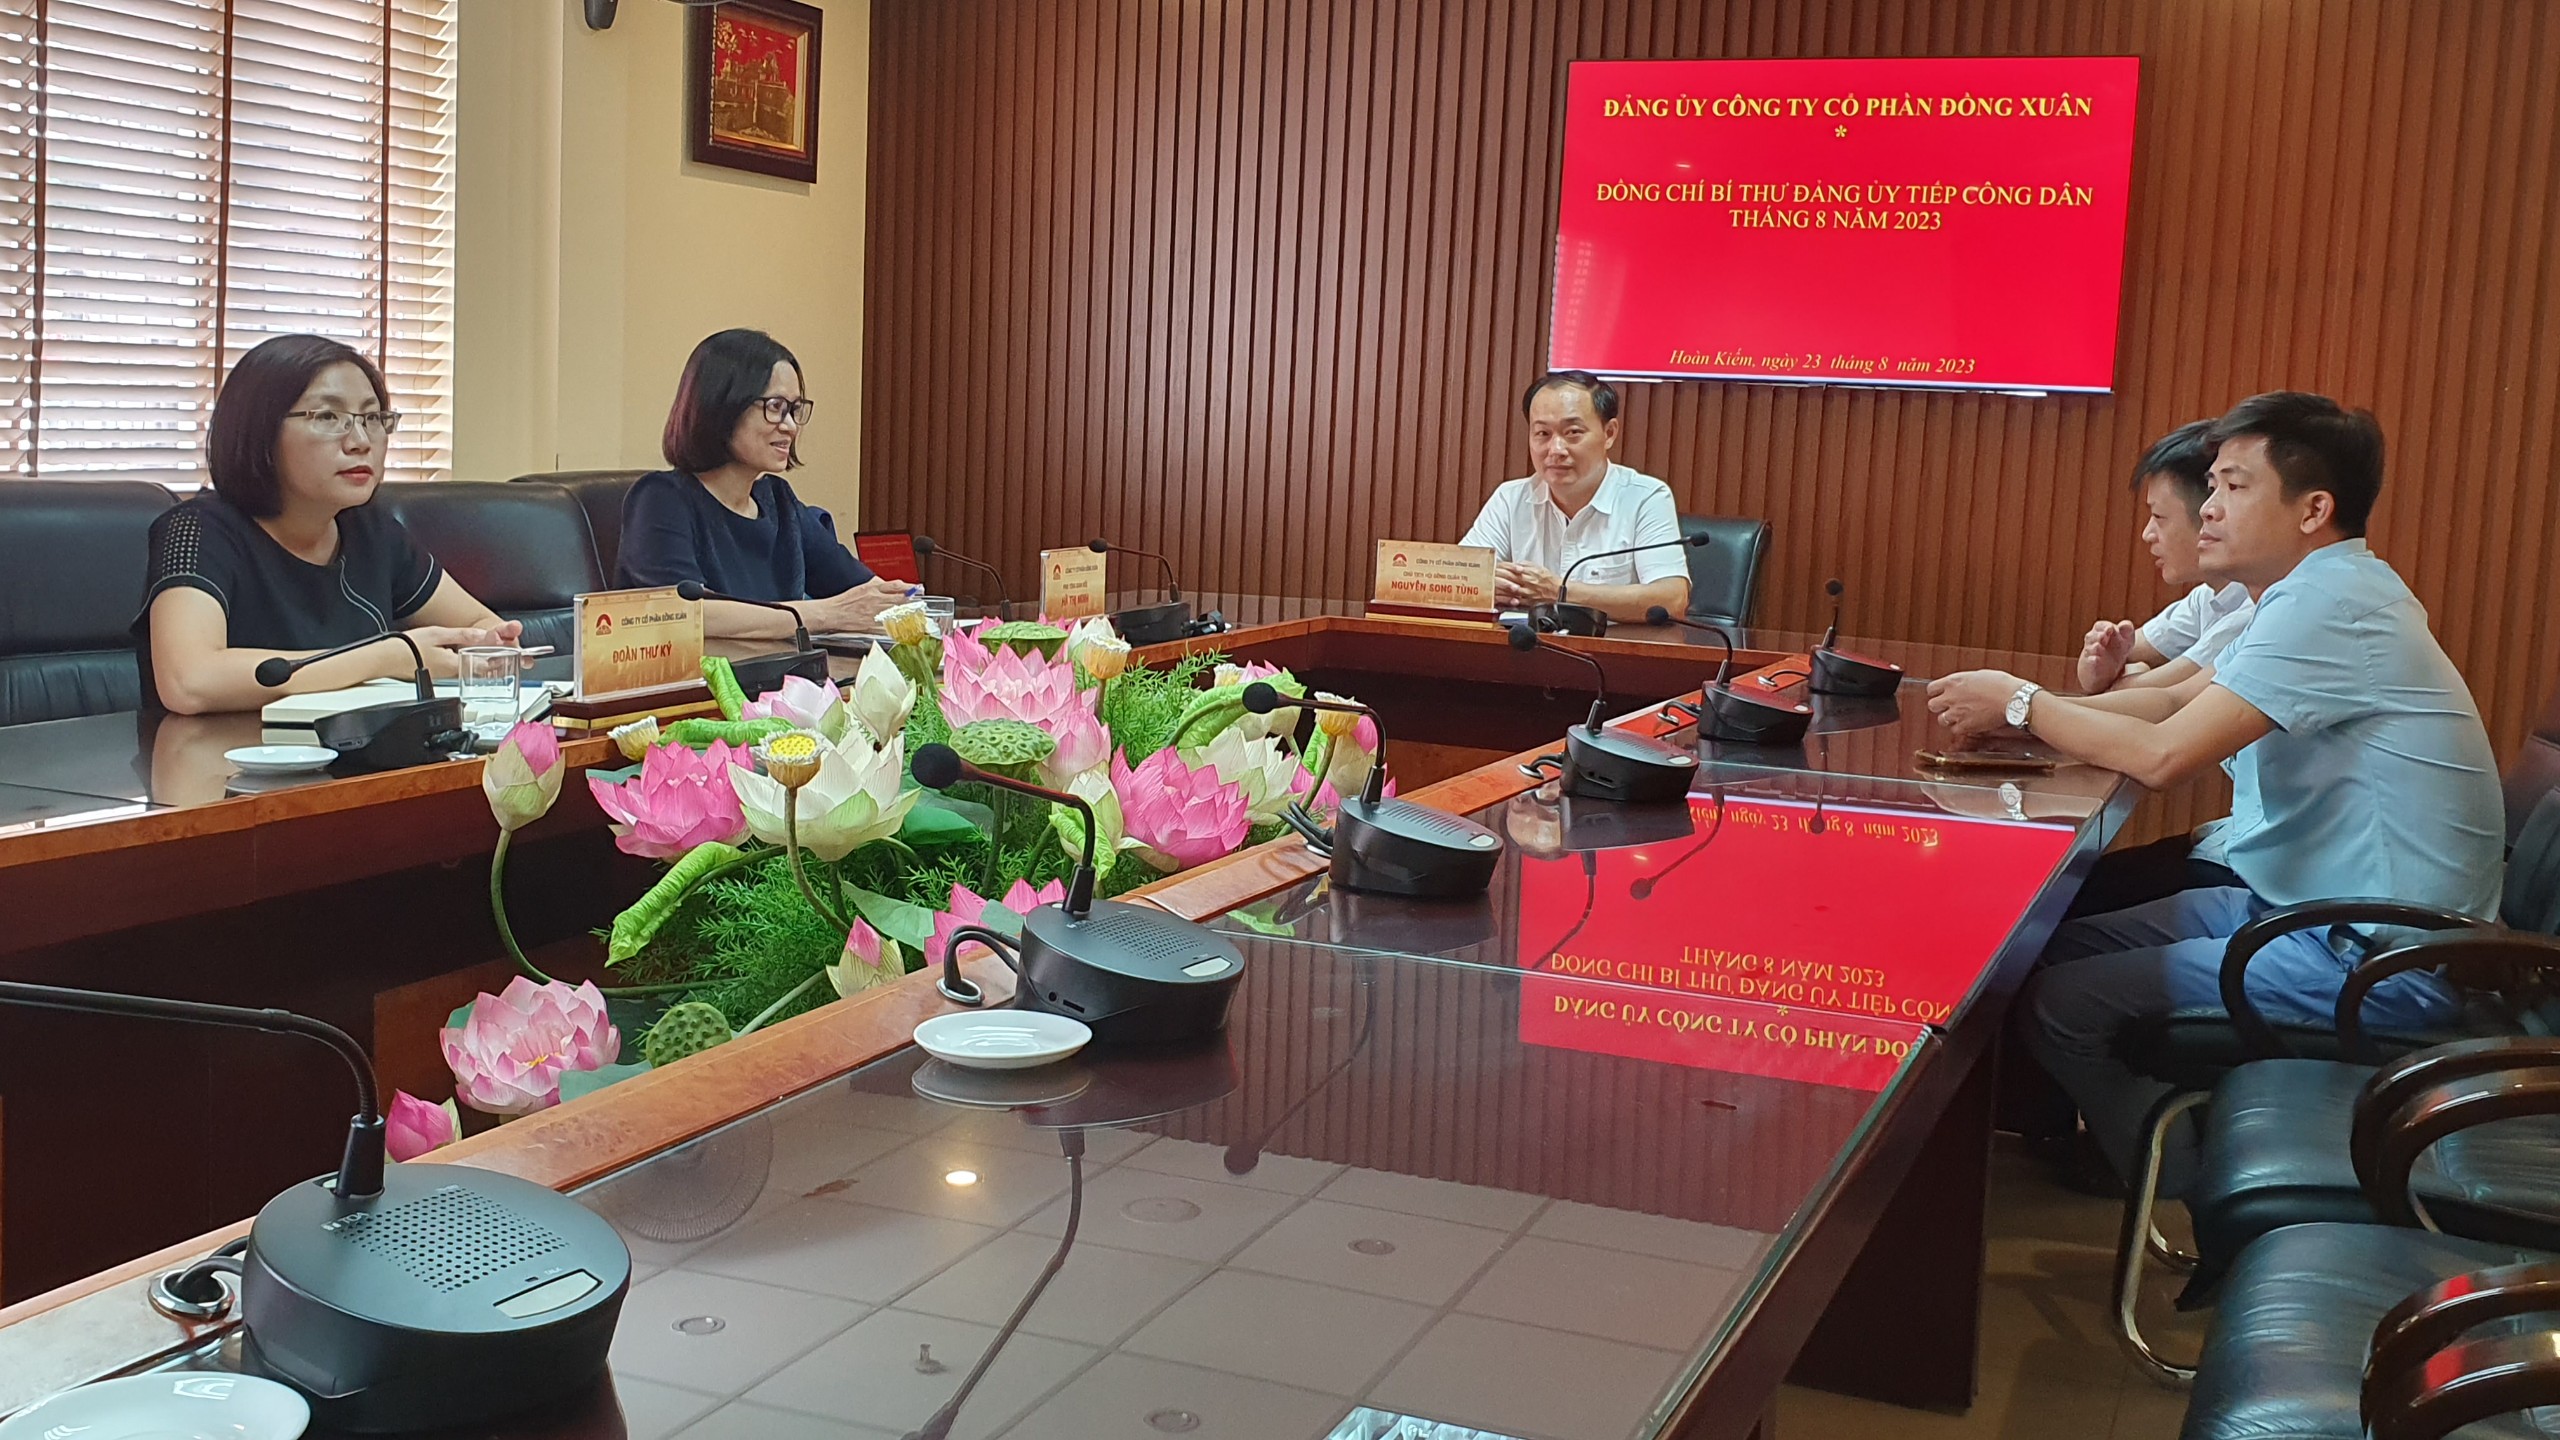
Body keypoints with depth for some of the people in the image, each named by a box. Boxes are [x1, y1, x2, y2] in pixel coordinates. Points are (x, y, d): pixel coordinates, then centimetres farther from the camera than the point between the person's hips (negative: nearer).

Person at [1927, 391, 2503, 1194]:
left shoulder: (2329, 602, -22)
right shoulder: (2327, 590, 12)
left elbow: (2164, 754, -27)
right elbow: (2177, 703, 11)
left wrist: (2021, 703, -12)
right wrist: (2030, 713, -3)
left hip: (2380, 959, -10)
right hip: (2304, 904, 10)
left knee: (2060, 1003, -15)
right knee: (2062, 942, 8)